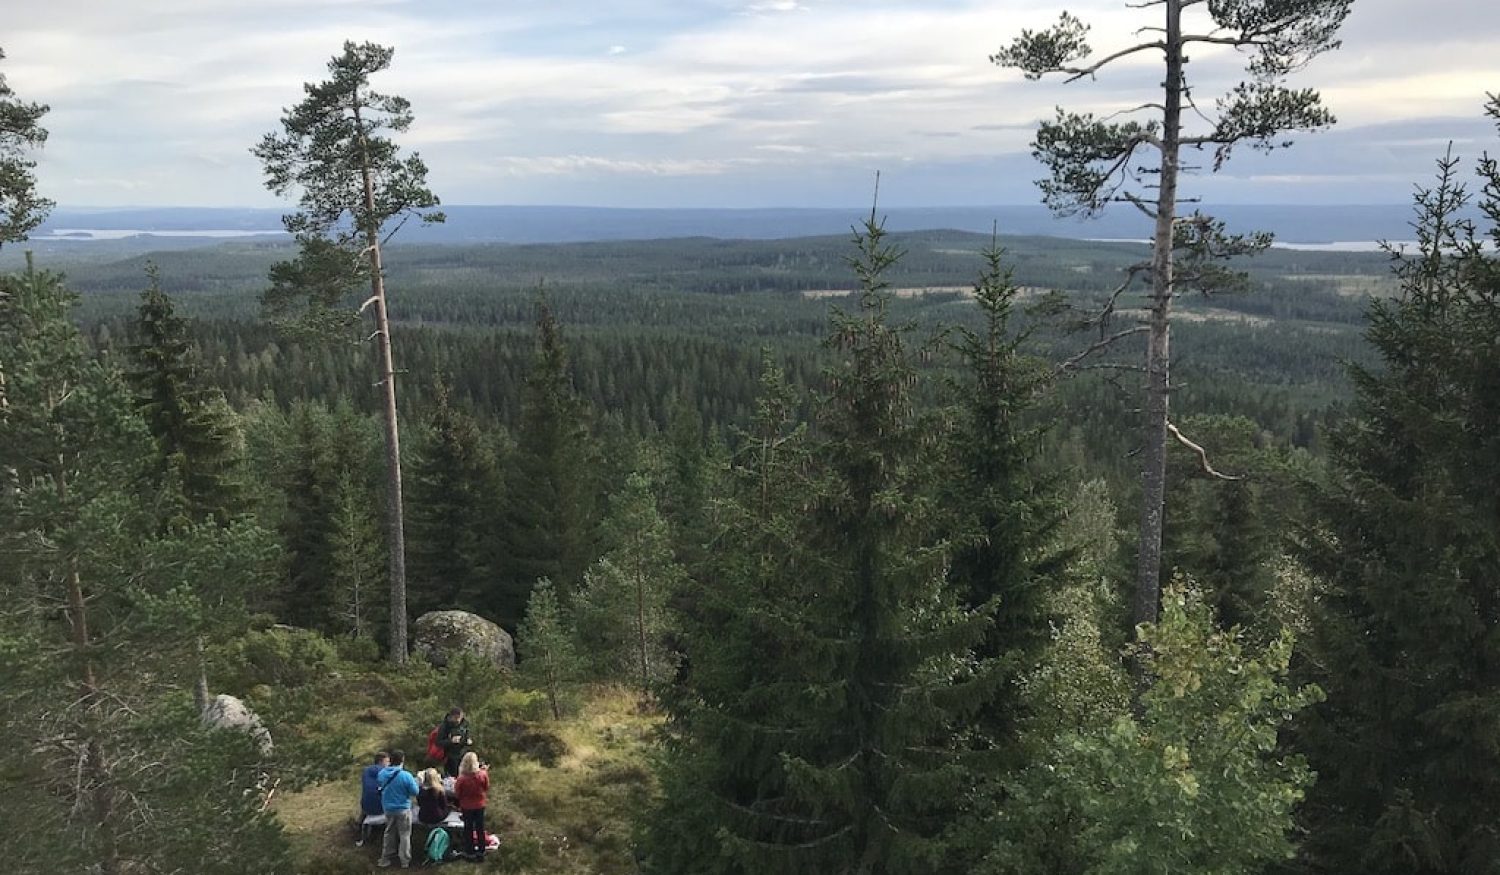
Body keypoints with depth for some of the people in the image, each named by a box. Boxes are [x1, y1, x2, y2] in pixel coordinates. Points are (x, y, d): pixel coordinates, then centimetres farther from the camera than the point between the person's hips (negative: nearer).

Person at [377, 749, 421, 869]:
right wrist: (415, 781, 0)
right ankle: (405, 861, 15)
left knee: (389, 834, 22)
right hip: (403, 809, -5)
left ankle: (385, 859, 31)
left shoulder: (382, 773, -10)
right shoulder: (406, 775, -26)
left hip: (387, 809, 5)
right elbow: (415, 792, -16)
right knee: (404, 835, 9)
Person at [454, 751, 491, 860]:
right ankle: (481, 850, 28)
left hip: (466, 806, -2)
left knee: (468, 828, 16)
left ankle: (470, 851, 26)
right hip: (480, 805, 2)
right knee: (480, 827, 18)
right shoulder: (482, 774, -22)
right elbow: (486, 787, -4)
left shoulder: (462, 778, -27)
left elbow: (457, 791, -14)